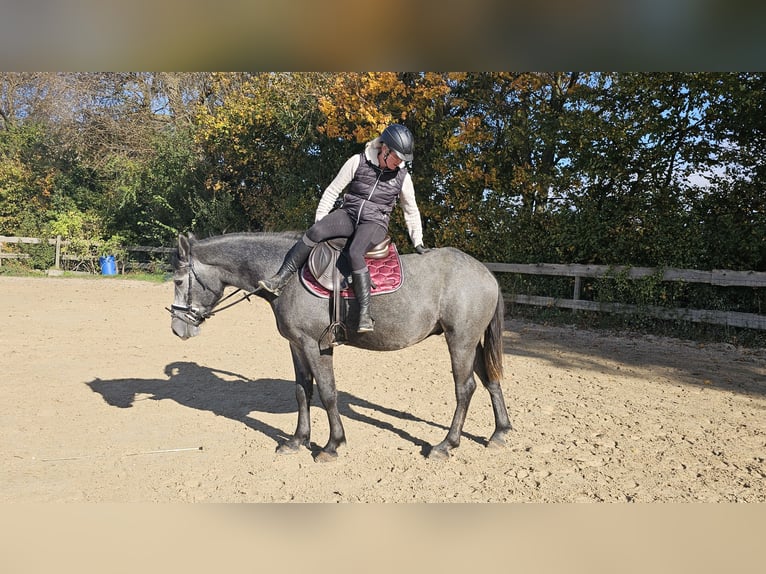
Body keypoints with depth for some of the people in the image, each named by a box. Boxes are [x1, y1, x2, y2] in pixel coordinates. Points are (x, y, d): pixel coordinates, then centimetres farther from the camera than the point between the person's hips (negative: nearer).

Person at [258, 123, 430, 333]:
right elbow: (332, 191, 5)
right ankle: (280, 279, -21)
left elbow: (411, 212, 16)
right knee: (315, 232, -28)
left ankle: (365, 314, -32)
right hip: (348, 214, 2)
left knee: (355, 253, -33)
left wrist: (418, 243, 16)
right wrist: (319, 221, 2)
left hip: (375, 223, -1)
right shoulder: (358, 162, 0)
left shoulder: (403, 176, 4)